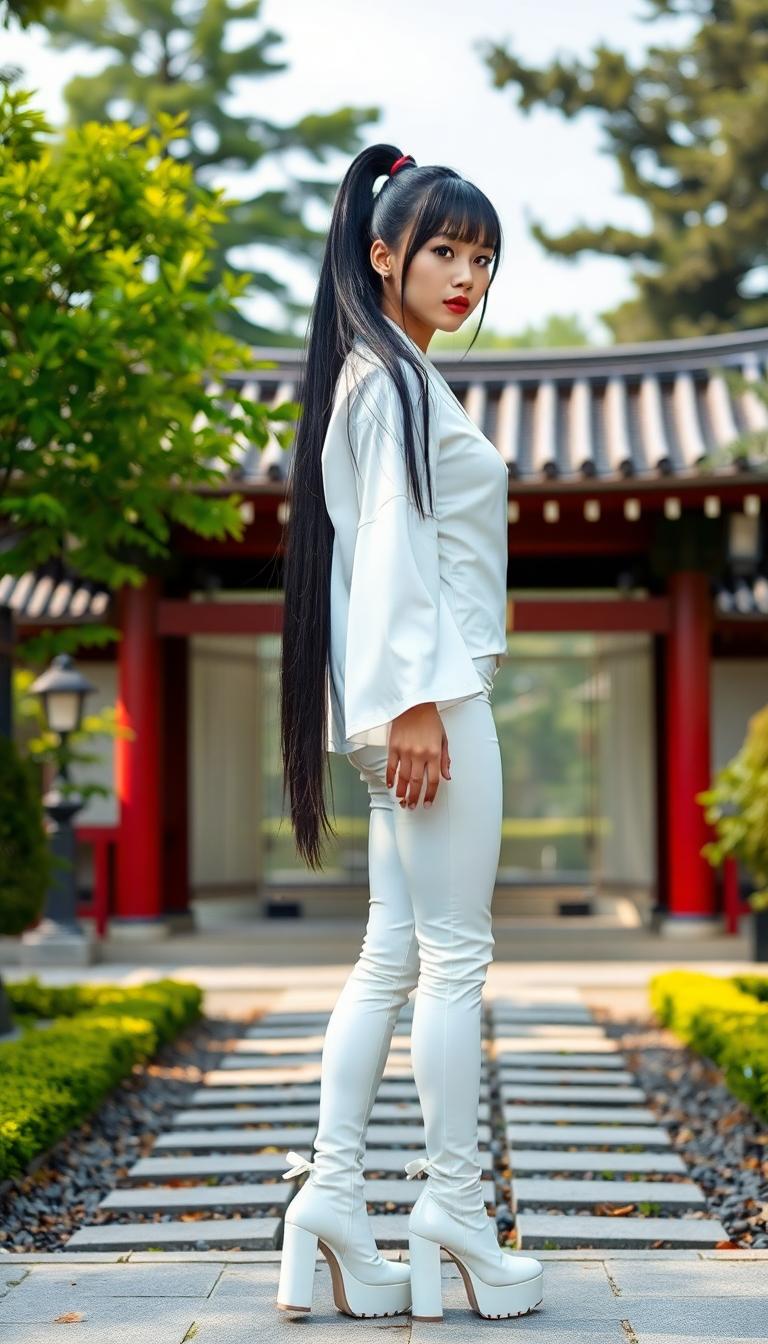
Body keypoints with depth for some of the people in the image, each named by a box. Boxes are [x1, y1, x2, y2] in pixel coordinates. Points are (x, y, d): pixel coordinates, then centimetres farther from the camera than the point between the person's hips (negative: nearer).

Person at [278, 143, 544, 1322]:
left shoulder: (387, 377, 23)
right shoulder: (394, 377, -7)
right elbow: (393, 543, -15)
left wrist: (407, 703, 20)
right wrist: (414, 699, -20)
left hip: (420, 697, 10)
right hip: (429, 690, -10)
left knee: (394, 957, 6)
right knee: (455, 953, -6)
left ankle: (333, 1192, 4)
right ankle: (453, 1204, -2)